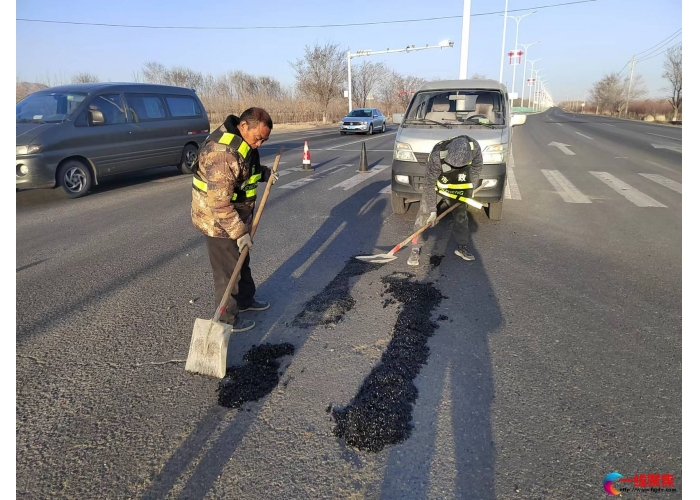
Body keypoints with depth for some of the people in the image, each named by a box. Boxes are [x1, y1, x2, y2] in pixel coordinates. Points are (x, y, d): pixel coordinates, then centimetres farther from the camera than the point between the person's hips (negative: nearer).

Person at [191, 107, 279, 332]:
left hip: (237, 214, 10)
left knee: (242, 261, 24)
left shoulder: (243, 141, 0)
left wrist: (264, 173, 1)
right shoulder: (223, 152, -31)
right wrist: (240, 232, -28)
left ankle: (245, 299, 43)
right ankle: (228, 318, 18)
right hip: (218, 219, -10)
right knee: (227, 269, 3)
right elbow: (219, 203, -33)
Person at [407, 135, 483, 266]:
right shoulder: (437, 156, -39)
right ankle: (415, 248, -5)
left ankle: (462, 247, 22)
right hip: (436, 182, -3)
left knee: (461, 214, 7)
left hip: (458, 184, 3)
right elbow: (429, 185, -29)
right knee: (424, 212, -11)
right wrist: (432, 210, -28)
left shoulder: (474, 147, -30)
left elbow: (477, 167, -7)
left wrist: (470, 189, -3)